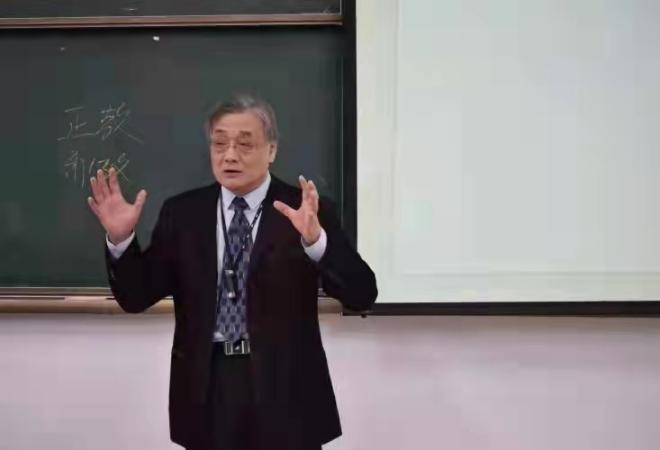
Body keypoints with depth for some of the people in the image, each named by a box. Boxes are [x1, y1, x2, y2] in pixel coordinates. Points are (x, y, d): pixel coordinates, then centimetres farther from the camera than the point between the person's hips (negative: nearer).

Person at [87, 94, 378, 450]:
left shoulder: (305, 210, -5)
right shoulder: (182, 212, 4)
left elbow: (362, 295, -14)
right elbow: (136, 297, 5)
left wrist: (315, 240, -30)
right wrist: (120, 238, -13)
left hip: (284, 386, -2)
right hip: (207, 385, 2)